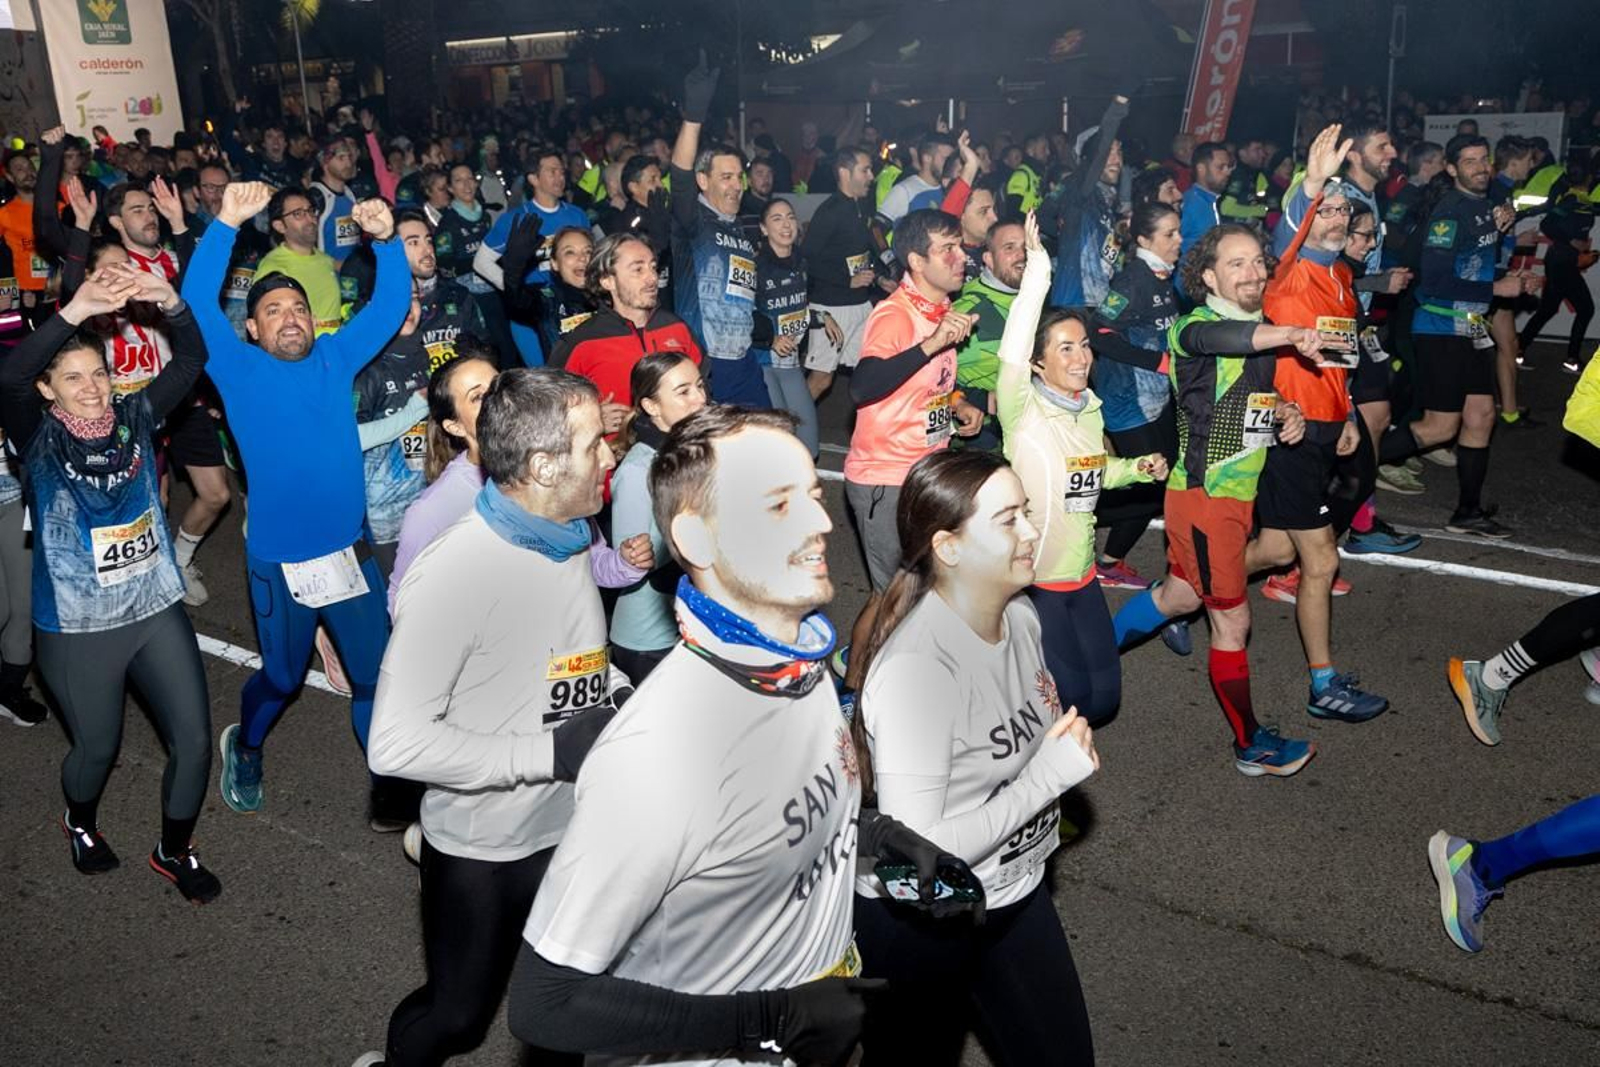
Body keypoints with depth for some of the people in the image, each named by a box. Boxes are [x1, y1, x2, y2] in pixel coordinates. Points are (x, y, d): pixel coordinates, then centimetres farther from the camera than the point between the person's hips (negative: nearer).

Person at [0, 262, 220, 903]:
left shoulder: (135, 419, -3)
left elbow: (191, 359, -11)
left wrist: (169, 302, -30)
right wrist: (74, 312, -42)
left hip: (157, 612, 3)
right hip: (78, 628, -2)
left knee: (193, 741, 5)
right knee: (98, 747, 17)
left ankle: (175, 851, 31)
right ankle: (80, 821, 52)